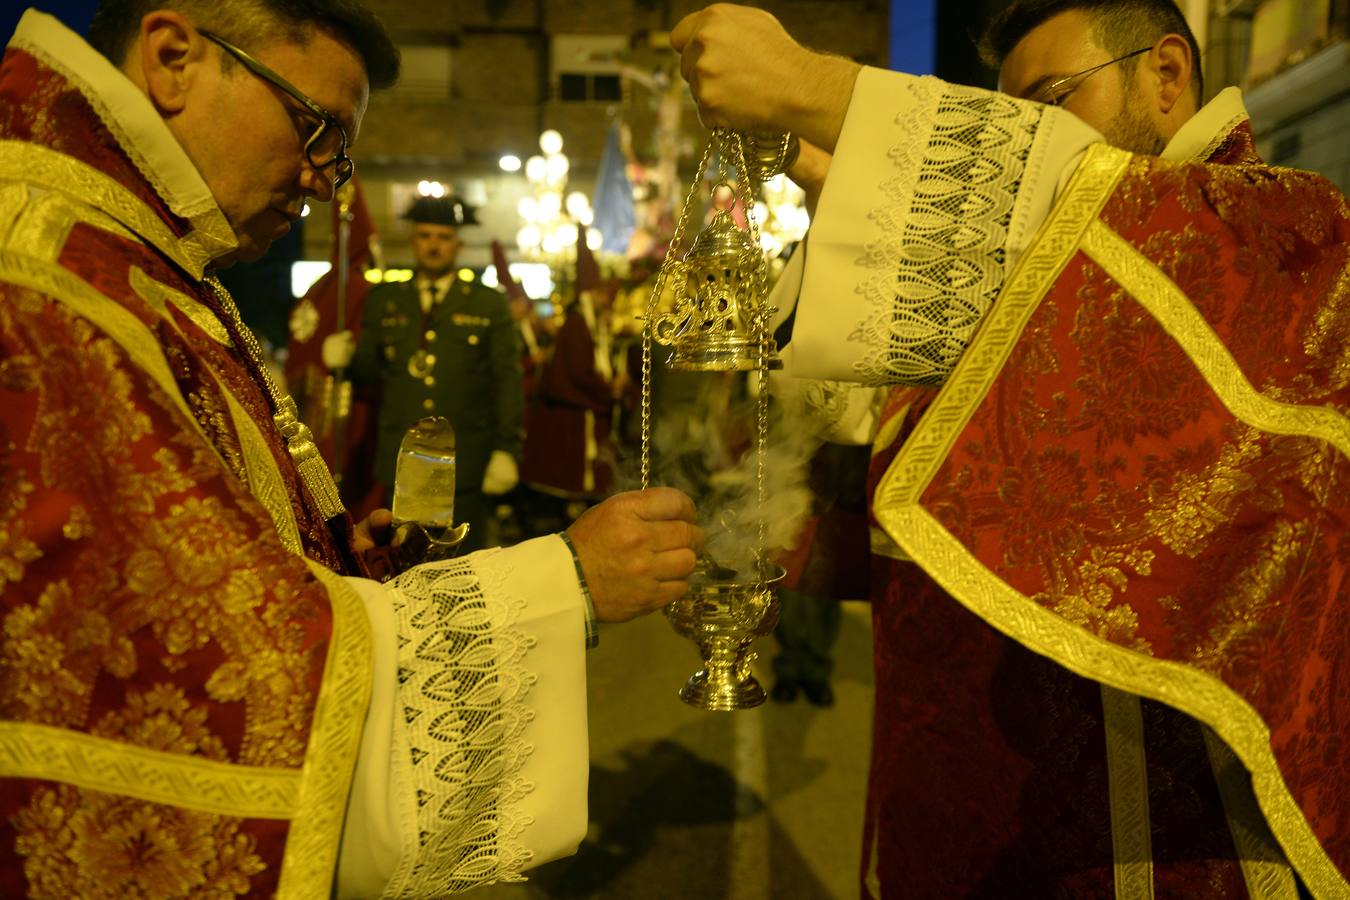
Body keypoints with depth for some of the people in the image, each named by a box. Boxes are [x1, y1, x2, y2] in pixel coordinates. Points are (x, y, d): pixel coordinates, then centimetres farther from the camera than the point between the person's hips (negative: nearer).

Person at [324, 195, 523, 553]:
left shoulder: (489, 304, 5)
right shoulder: (383, 299, 12)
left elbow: (507, 380, 1)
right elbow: (370, 369, 12)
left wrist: (507, 449, -6)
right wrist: (346, 358, -11)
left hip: (467, 466, -2)